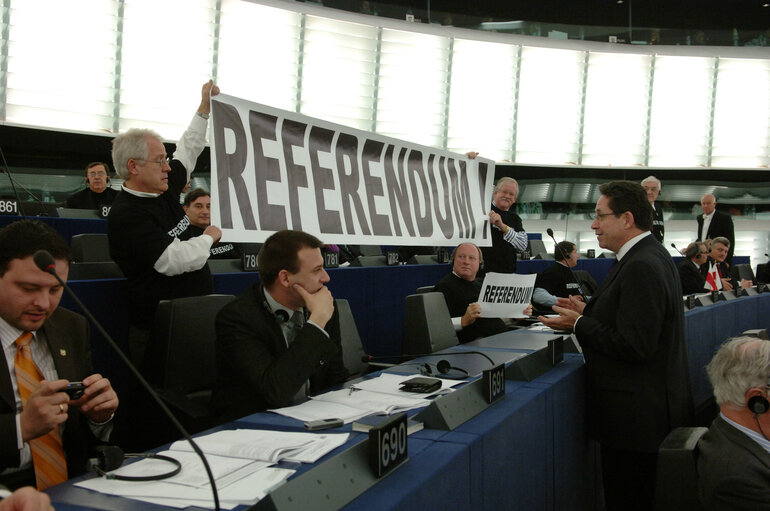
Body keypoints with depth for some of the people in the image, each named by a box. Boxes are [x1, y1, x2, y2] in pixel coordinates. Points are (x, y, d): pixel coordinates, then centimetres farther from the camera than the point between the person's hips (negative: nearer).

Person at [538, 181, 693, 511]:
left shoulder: (642, 267, -21)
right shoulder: (648, 256, 12)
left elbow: (634, 346, -25)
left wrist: (578, 325, -14)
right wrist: (588, 311, 8)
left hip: (638, 418, -11)